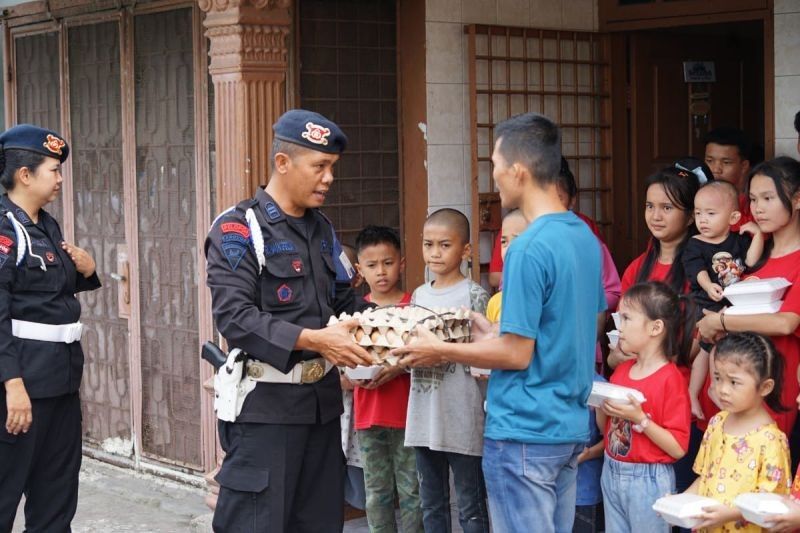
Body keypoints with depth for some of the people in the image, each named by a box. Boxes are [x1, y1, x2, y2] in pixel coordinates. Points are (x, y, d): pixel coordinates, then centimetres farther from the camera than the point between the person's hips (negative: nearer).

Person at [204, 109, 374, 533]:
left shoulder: (322, 230, 14)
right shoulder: (238, 230, -10)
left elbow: (345, 303, 19)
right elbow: (235, 318, -21)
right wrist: (314, 341, -29)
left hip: (322, 401, 7)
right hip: (265, 406, -7)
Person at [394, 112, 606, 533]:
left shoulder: (528, 249, -19)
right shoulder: (585, 237, 8)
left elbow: (518, 355, -17)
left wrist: (441, 351, -5)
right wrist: (496, 336, 18)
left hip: (524, 432, -8)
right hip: (570, 425, 9)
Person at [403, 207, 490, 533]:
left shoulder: (473, 295, -7)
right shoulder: (419, 295, 12)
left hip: (463, 417, -6)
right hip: (425, 417, 6)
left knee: (471, 507, 2)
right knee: (431, 504, 15)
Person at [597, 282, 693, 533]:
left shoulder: (670, 379, -15)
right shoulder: (621, 371, 5)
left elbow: (678, 448, -17)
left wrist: (639, 419, -24)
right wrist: (601, 407, -4)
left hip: (648, 480, -6)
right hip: (611, 473, 6)